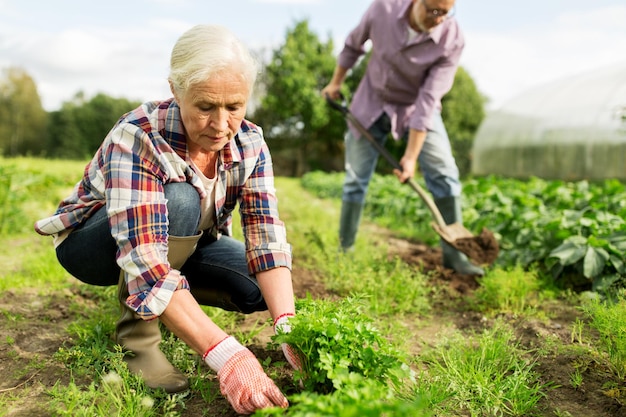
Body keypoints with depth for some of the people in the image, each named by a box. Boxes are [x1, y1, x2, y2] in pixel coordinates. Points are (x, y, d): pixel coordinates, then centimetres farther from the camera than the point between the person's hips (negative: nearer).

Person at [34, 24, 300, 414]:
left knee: (261, 287, -17)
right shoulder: (137, 138, -34)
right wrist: (223, 353, -53)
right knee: (179, 202, -35)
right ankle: (138, 328, -15)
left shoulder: (250, 143, -19)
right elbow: (144, 260, -44)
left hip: (183, 243, 5)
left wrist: (289, 327, -42)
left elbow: (267, 238, -26)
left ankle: (175, 305, 9)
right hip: (93, 245, -5)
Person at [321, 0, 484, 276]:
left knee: (444, 173, -14)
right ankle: (344, 250, 17)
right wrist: (336, 82, 9)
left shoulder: (452, 40, -25)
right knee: (355, 180, 3)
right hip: (372, 101, 1)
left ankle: (453, 254, -3)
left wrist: (411, 156, -28)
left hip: (416, 107, -1)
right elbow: (354, 44, -1)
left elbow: (428, 100, -27)